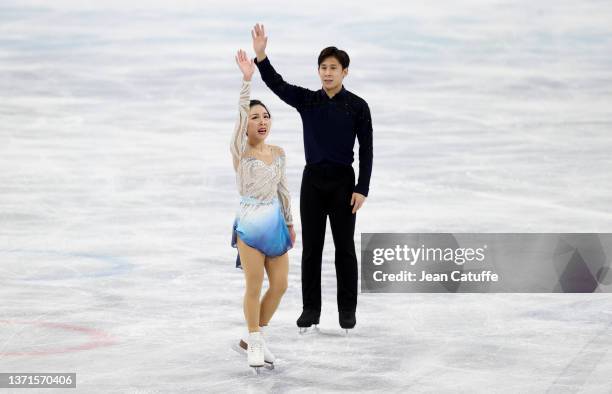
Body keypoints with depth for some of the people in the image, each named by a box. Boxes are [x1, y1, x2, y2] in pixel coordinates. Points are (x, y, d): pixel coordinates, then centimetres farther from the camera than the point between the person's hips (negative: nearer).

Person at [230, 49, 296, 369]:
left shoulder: (278, 153, 7)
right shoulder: (240, 151, -9)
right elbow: (241, 114, -23)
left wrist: (290, 223, 19)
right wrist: (247, 79, -33)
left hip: (275, 223, 5)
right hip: (249, 224, -5)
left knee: (280, 285, 5)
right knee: (254, 286, -2)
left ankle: (253, 337, 22)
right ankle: (255, 344, 12)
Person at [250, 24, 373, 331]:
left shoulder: (357, 106, -4)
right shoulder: (307, 100, 3)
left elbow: (366, 150, -4)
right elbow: (277, 84, -12)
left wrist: (362, 189, -11)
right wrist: (261, 55, -29)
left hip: (342, 180, -2)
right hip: (312, 179, 2)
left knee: (344, 247, 1)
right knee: (311, 247, 4)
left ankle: (347, 309, 10)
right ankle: (311, 309, 11)